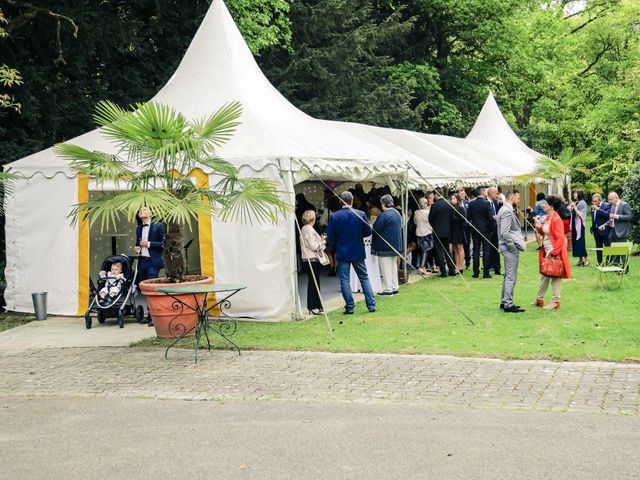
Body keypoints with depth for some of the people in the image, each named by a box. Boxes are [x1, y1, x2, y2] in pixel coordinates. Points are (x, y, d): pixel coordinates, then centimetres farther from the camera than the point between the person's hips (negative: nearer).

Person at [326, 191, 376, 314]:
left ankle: (350, 307, 4)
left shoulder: (334, 217, -10)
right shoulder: (360, 214, -8)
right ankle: (371, 305, 10)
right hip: (358, 252, 2)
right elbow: (368, 232, -1)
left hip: (342, 253, -2)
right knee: (364, 278, 12)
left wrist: (334, 248, 12)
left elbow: (330, 237, -5)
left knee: (344, 280, 5)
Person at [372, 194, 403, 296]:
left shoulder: (383, 215, -20)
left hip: (384, 246, -9)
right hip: (396, 244, 9)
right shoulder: (397, 213, 9)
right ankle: (394, 288, 20)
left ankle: (388, 289, 1)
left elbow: (375, 230, -18)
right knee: (393, 267, 16)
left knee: (386, 268, -1)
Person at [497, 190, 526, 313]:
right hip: (510, 247, -11)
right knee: (511, 277, -6)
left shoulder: (507, 210, 15)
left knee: (508, 276, 17)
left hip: (510, 247, 11)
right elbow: (504, 233, -24)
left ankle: (504, 302, 24)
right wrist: (513, 247, -17)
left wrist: (514, 245, 11)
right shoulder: (507, 212, -17)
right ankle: (508, 304, -3)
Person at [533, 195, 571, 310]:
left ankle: (555, 301, 9)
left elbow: (560, 239, -22)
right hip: (547, 252, 9)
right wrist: (539, 227, 1)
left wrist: (553, 252, -21)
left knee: (555, 277, 0)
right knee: (545, 275, 16)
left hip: (554, 253, -9)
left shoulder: (556, 220, -19)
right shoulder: (548, 218, 10)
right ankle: (539, 299, 26)